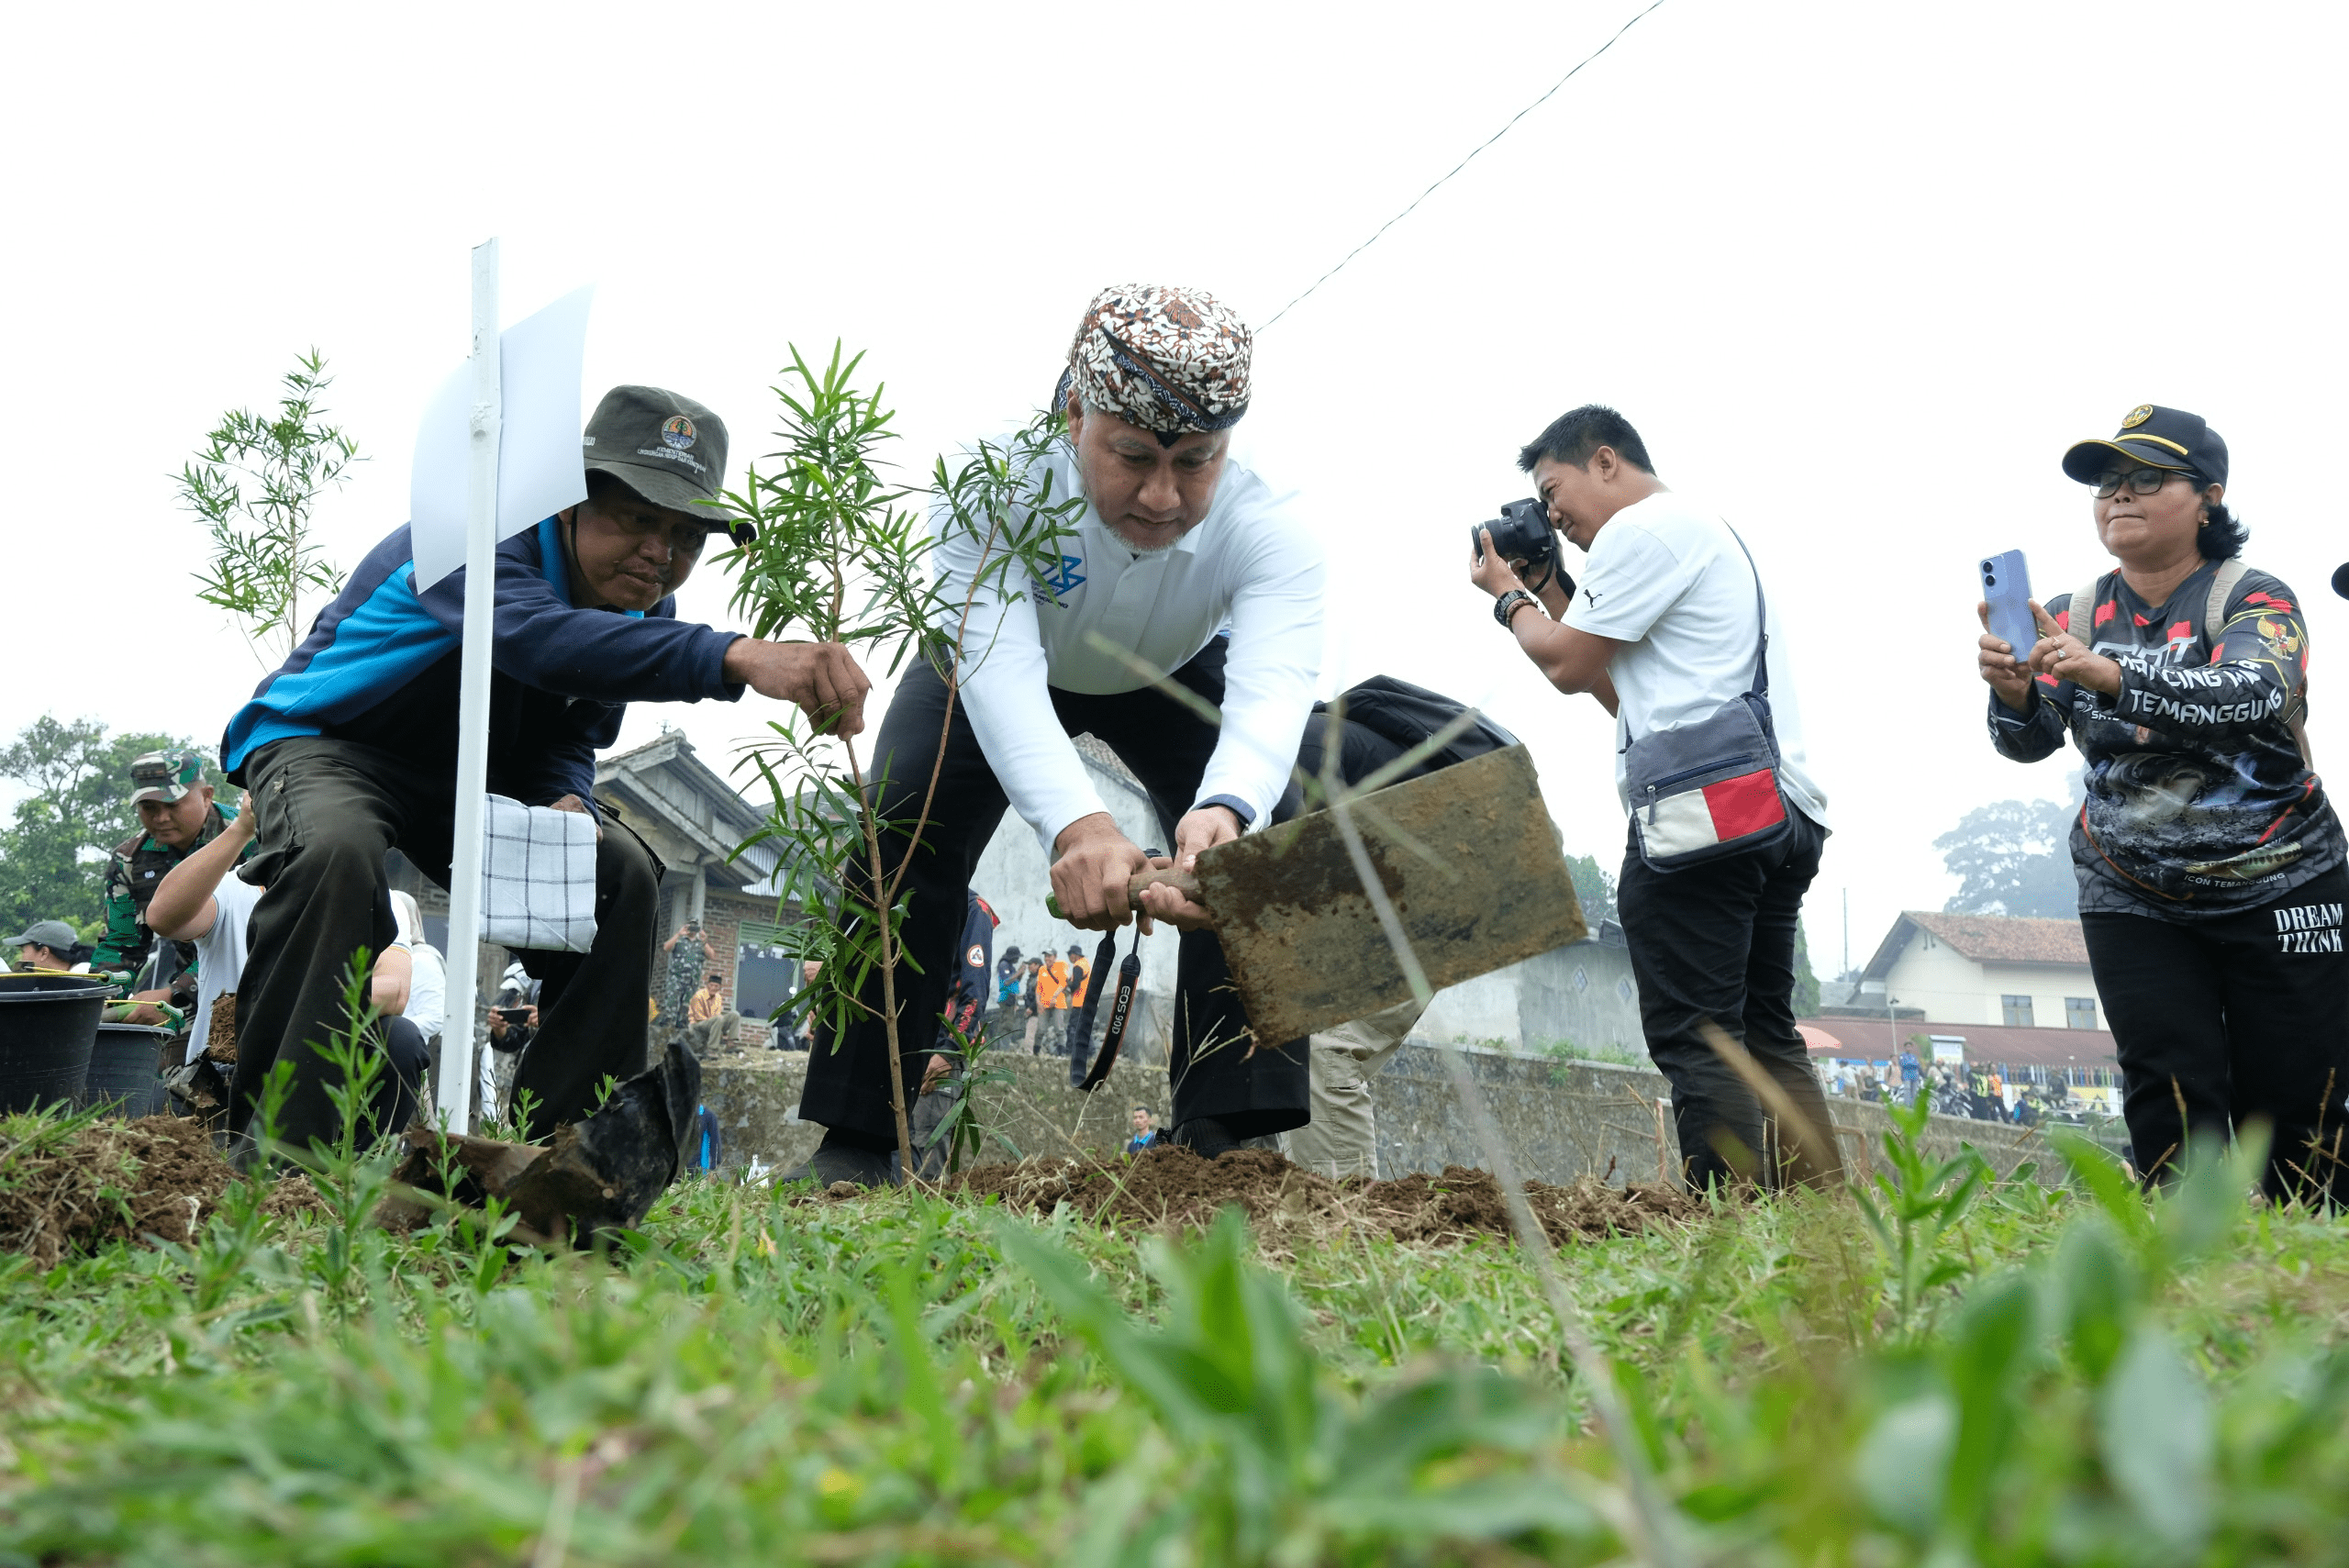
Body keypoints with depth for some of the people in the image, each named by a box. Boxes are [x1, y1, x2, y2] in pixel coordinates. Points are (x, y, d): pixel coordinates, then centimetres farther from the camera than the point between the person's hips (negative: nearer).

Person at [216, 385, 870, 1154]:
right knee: (333, 851, -38)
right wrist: (737, 657, -70)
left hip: (467, 775, 7)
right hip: (327, 738, -7)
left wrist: (566, 802, -24)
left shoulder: (642, 611, -4)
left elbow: (567, 738, 5)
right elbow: (534, 634, -54)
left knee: (621, 874, -11)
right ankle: (280, 1144, -29)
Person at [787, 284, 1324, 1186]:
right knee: (902, 835, -19)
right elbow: (999, 668, -52)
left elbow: (1271, 691, -53)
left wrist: (1226, 811, -77)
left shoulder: (1268, 528, -37)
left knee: (1256, 834, -22)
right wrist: (1076, 824, -71)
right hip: (998, 668, -1)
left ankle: (1227, 1132, -15)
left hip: (1175, 679, 1)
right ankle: (856, 1140, -10)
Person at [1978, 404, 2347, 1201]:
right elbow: (2031, 740, -8)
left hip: (2277, 889, -2)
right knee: (2172, 1104, -8)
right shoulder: (2075, 617, 3)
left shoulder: (2255, 598, -9)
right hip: (2133, 902, 3)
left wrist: (2114, 676, -46)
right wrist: (2013, 692, -33)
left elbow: (2250, 693, -30)